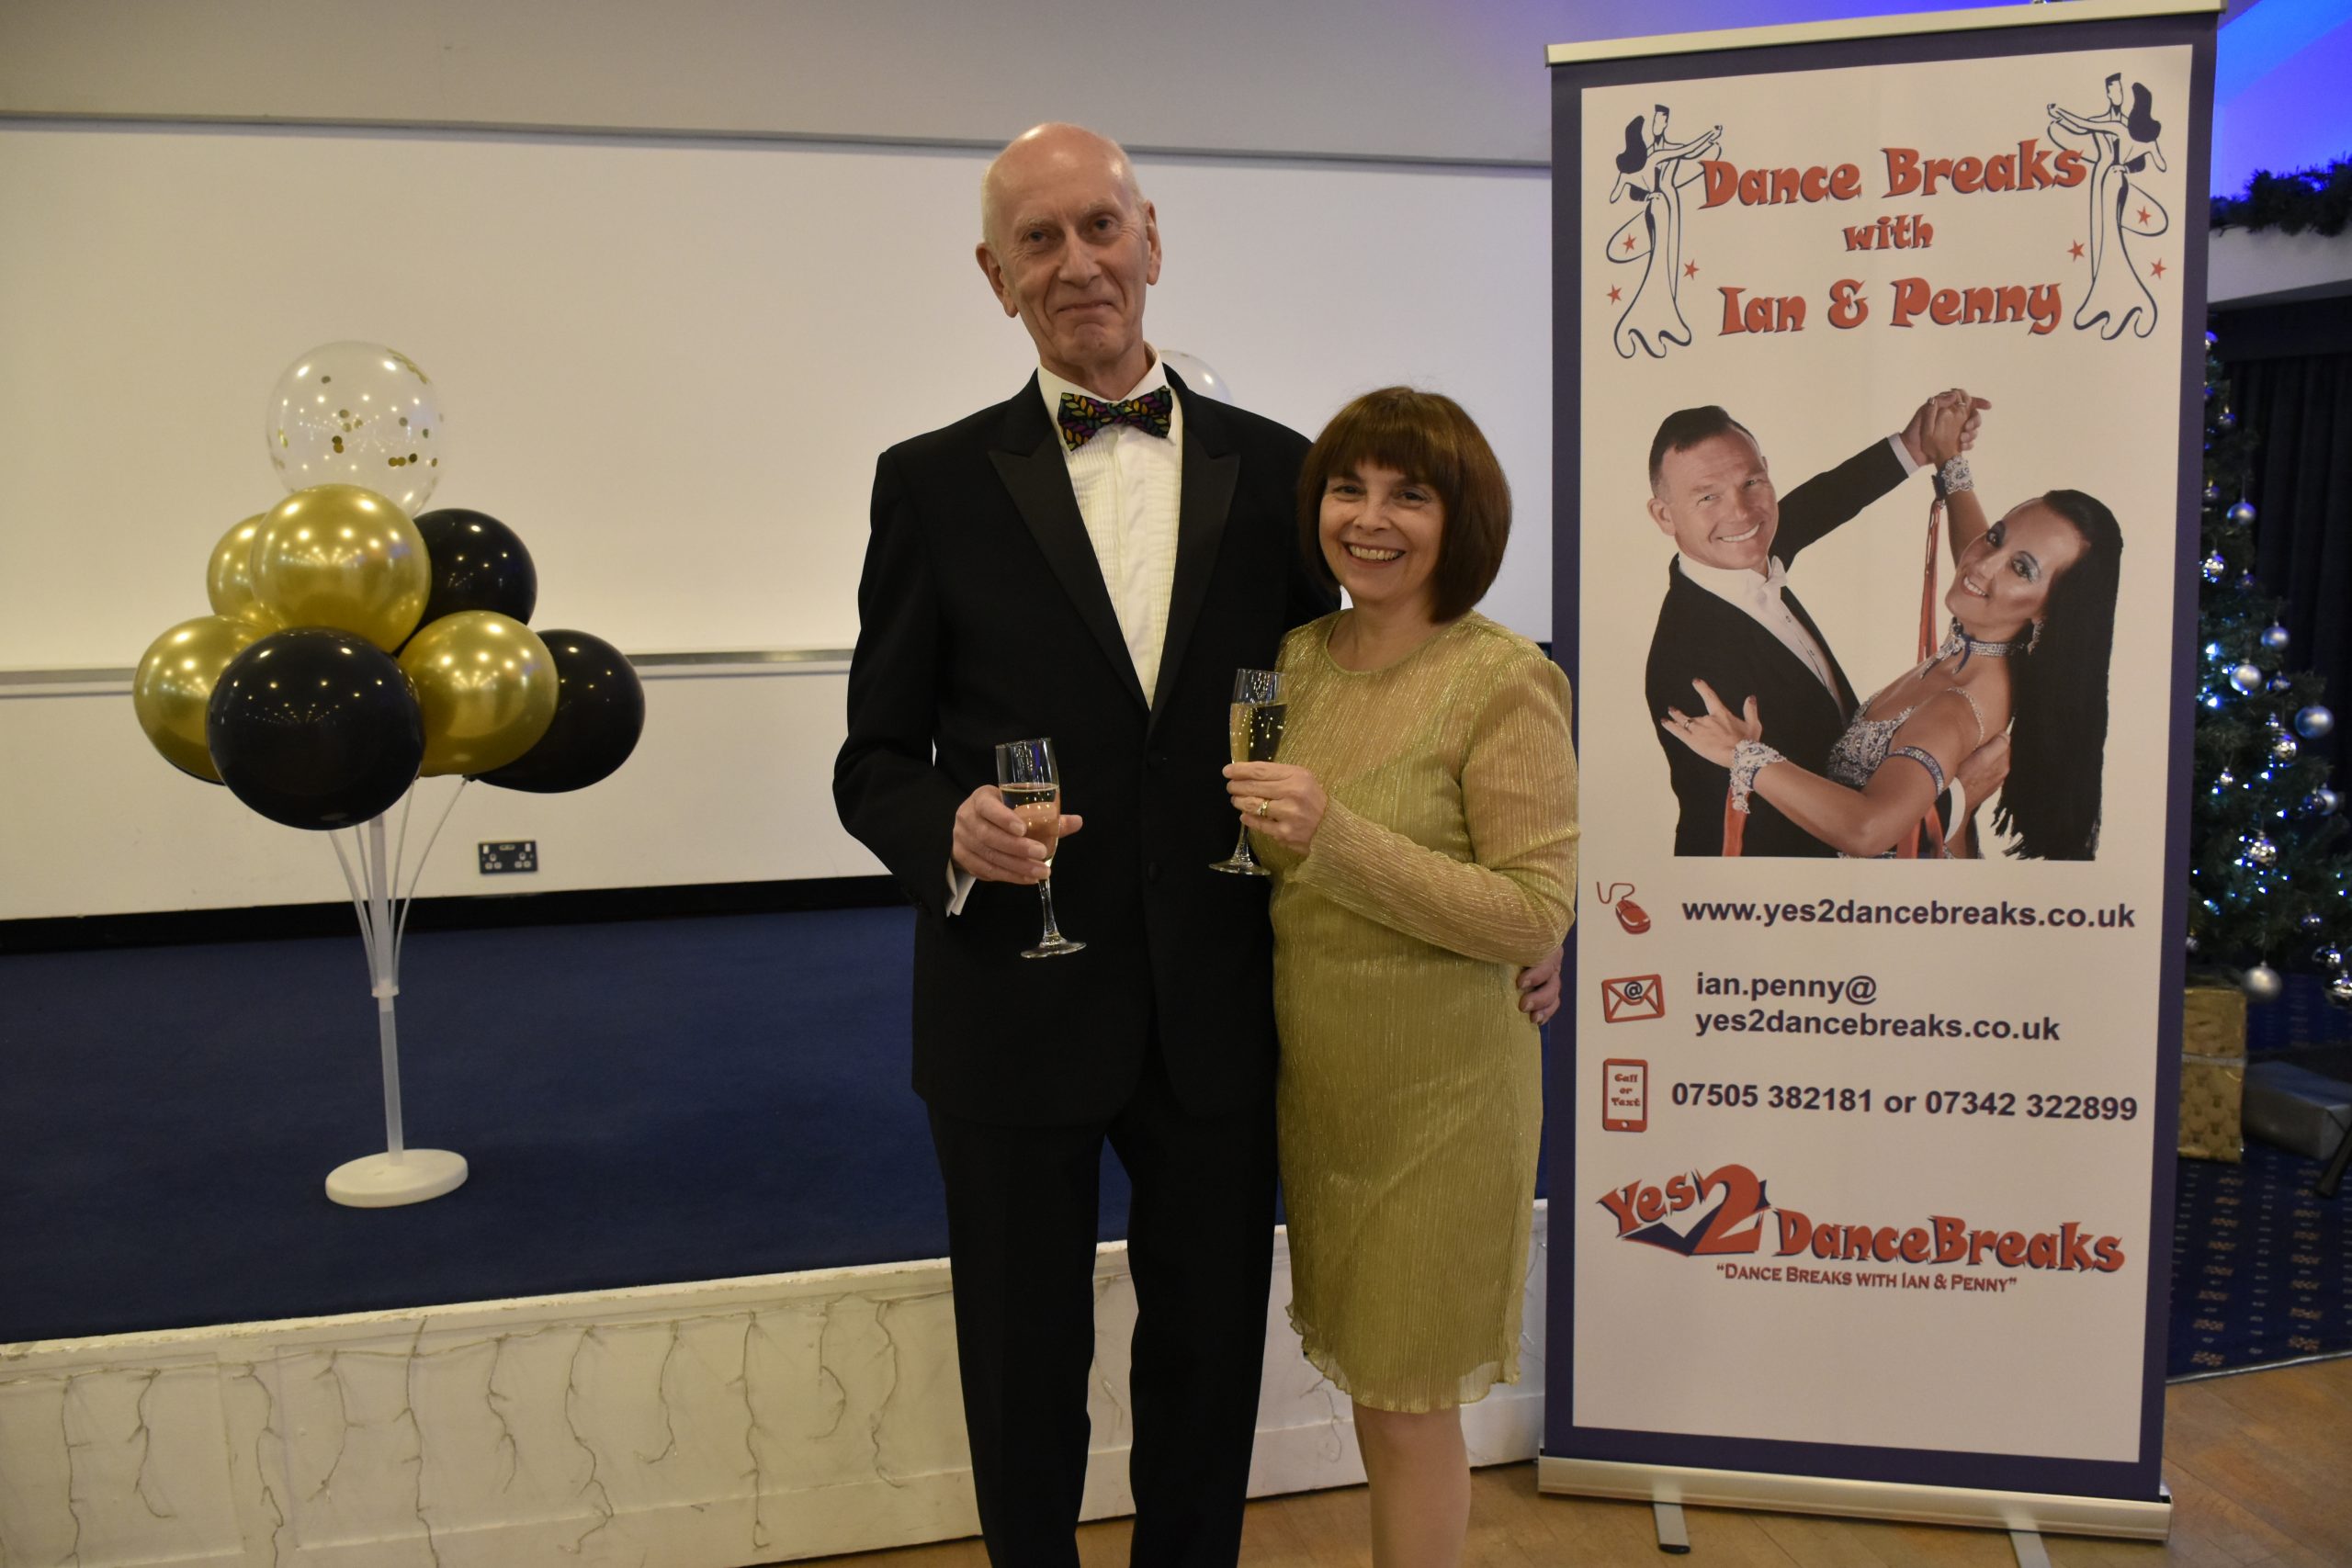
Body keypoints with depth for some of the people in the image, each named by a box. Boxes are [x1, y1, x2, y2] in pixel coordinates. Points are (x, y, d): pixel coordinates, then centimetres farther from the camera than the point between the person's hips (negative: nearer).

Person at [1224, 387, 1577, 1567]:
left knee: (1407, 1405, 9)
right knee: (1363, 1373, 21)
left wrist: (1335, 838, -27)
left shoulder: (1505, 681, -16)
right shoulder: (1297, 657, 3)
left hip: (1439, 1093, -6)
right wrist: (1256, 825, -4)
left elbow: (1534, 916, -20)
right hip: (1313, 1076, 6)